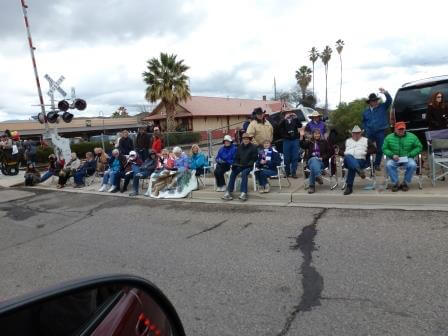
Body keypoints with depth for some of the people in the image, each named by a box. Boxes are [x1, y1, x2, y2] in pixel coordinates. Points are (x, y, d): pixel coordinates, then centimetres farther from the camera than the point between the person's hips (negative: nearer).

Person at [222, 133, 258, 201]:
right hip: (240, 165, 4)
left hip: (249, 166, -4)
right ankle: (228, 192, -25)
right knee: (233, 173, -22)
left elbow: (254, 159, -2)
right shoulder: (240, 147, 16)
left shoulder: (253, 147, 2)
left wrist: (248, 164, -18)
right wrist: (234, 164, -2)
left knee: (244, 173, -34)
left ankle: (244, 193, -38)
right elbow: (237, 158, 17)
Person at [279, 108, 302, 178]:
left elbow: (300, 126, -8)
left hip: (295, 140, 1)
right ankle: (287, 172, 12)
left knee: (295, 157, -1)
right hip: (286, 140, -1)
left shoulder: (295, 120, 9)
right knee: (287, 158, 1)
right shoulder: (283, 121, 6)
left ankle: (293, 172, 4)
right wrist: (285, 118, -20)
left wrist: (296, 118, -18)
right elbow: (279, 127, -13)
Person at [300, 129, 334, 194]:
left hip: (321, 162, -1)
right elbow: (302, 145, 0)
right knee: (314, 159, -37)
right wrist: (301, 136, -14)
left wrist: (323, 158, -4)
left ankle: (312, 186, -40)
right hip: (311, 160, 1)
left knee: (313, 166, -35)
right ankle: (318, 176, -56)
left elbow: (331, 151, 9)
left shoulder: (324, 142, 16)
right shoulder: (309, 142, 19)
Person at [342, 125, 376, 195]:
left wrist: (365, 153, -3)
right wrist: (344, 153, 1)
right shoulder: (347, 141, 30)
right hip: (348, 160, 2)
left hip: (361, 160, -1)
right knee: (348, 157, -38)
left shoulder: (366, 140, 24)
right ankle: (359, 170, -58)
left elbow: (374, 149, 14)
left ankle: (349, 187, -37)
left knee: (352, 167, -37)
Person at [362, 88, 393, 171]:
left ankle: (377, 164, 15)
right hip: (370, 133, 1)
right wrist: (366, 129, 6)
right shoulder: (366, 111, 10)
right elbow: (364, 122, 19)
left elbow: (389, 100, -11)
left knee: (380, 149, 2)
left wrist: (385, 93, -27)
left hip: (380, 132, -1)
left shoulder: (383, 107, 4)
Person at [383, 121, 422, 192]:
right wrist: (392, 155, -13)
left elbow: (419, 147, 7)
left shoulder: (412, 136, 5)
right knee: (388, 165, -33)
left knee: (412, 165, -32)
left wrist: (409, 155, -7)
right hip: (394, 159, 0)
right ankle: (395, 183, -16)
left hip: (407, 158, 0)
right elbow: (384, 149, 4)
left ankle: (405, 183, -10)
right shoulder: (389, 137, 4)